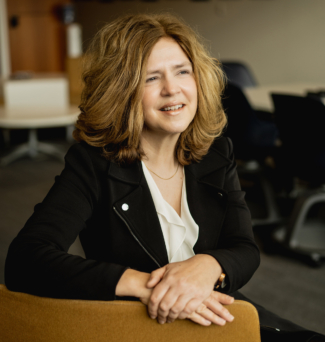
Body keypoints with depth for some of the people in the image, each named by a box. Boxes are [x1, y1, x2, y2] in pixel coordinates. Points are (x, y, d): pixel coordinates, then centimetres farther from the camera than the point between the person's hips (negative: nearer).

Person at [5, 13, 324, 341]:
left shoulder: (216, 154, 2)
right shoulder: (92, 165, -13)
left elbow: (246, 250, 0)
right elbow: (23, 261, -24)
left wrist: (209, 265, -25)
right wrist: (141, 284, -34)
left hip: (216, 314, 5)